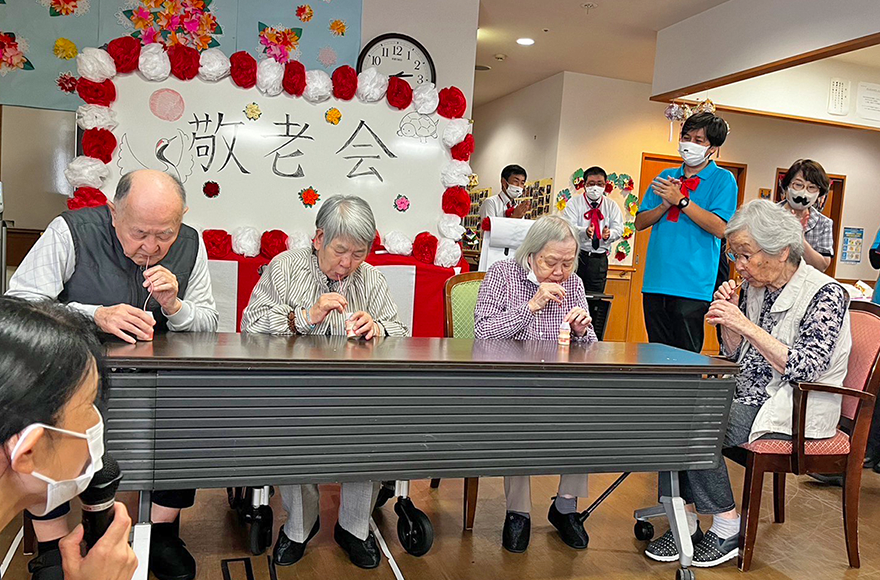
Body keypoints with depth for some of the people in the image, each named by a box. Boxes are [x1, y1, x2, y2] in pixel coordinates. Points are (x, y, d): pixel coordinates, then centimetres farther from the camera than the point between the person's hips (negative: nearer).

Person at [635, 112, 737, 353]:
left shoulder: (723, 179, 2)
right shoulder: (666, 177, 16)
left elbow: (720, 228, -12)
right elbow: (640, 223, 13)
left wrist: (681, 201, -12)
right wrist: (665, 205, -5)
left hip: (692, 285, -5)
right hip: (656, 280, 5)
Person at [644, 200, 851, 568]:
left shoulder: (825, 295, -11)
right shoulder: (753, 289, 8)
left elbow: (805, 369, -21)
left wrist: (746, 325, -23)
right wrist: (726, 320, -5)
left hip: (794, 412, -7)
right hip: (748, 398, 7)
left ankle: (728, 529, -6)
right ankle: (685, 522, -10)